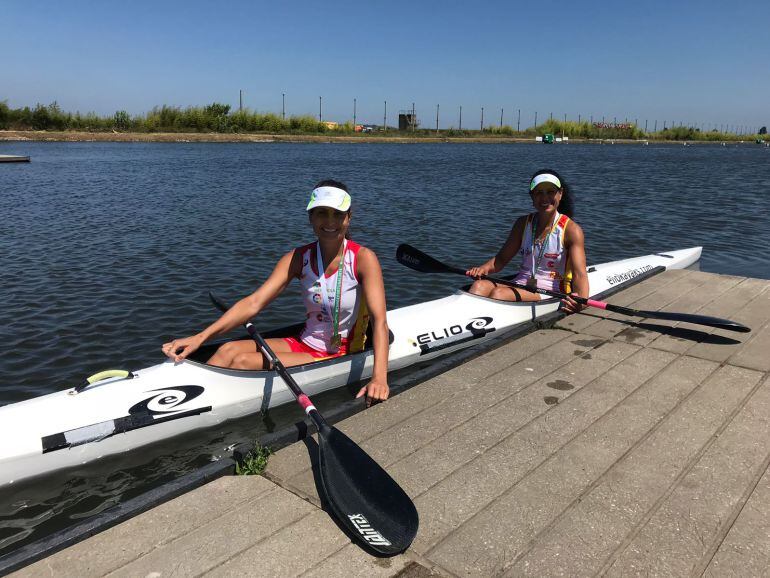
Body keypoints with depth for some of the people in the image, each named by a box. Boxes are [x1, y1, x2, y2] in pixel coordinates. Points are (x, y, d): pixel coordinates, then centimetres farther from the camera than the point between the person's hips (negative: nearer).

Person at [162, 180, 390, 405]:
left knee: (243, 361, -20)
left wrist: (379, 377, -41)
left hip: (340, 356, -5)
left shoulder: (363, 258, -14)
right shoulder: (298, 258, -1)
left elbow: (379, 320, -24)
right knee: (229, 350, -16)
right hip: (304, 343, 5)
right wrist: (200, 337, -23)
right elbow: (254, 303, -10)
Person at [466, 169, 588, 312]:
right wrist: (484, 268, -11)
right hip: (520, 285, 5)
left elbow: (580, 274, -14)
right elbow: (502, 258, 13)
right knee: (479, 286, -27)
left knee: (498, 294, -33)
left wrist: (581, 299, -36)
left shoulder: (571, 230, -4)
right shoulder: (523, 223, 11)